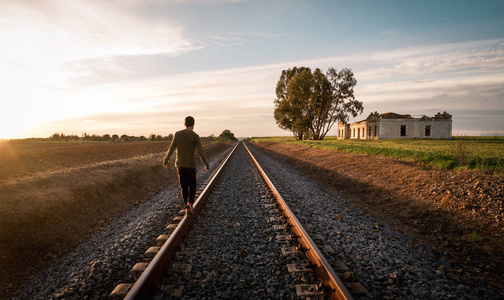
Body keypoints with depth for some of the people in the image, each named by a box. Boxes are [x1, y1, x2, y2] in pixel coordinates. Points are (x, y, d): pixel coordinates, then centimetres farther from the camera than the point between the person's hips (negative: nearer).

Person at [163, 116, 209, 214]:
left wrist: (165, 161, 13)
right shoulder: (195, 136, -9)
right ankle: (190, 204, -7)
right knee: (192, 186, 12)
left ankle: (187, 206, 13)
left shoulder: (177, 134, -1)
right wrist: (206, 165, -7)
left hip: (179, 164, 2)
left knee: (184, 186, 12)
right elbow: (201, 152, -13)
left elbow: (171, 149, 1)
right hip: (191, 164, -2)